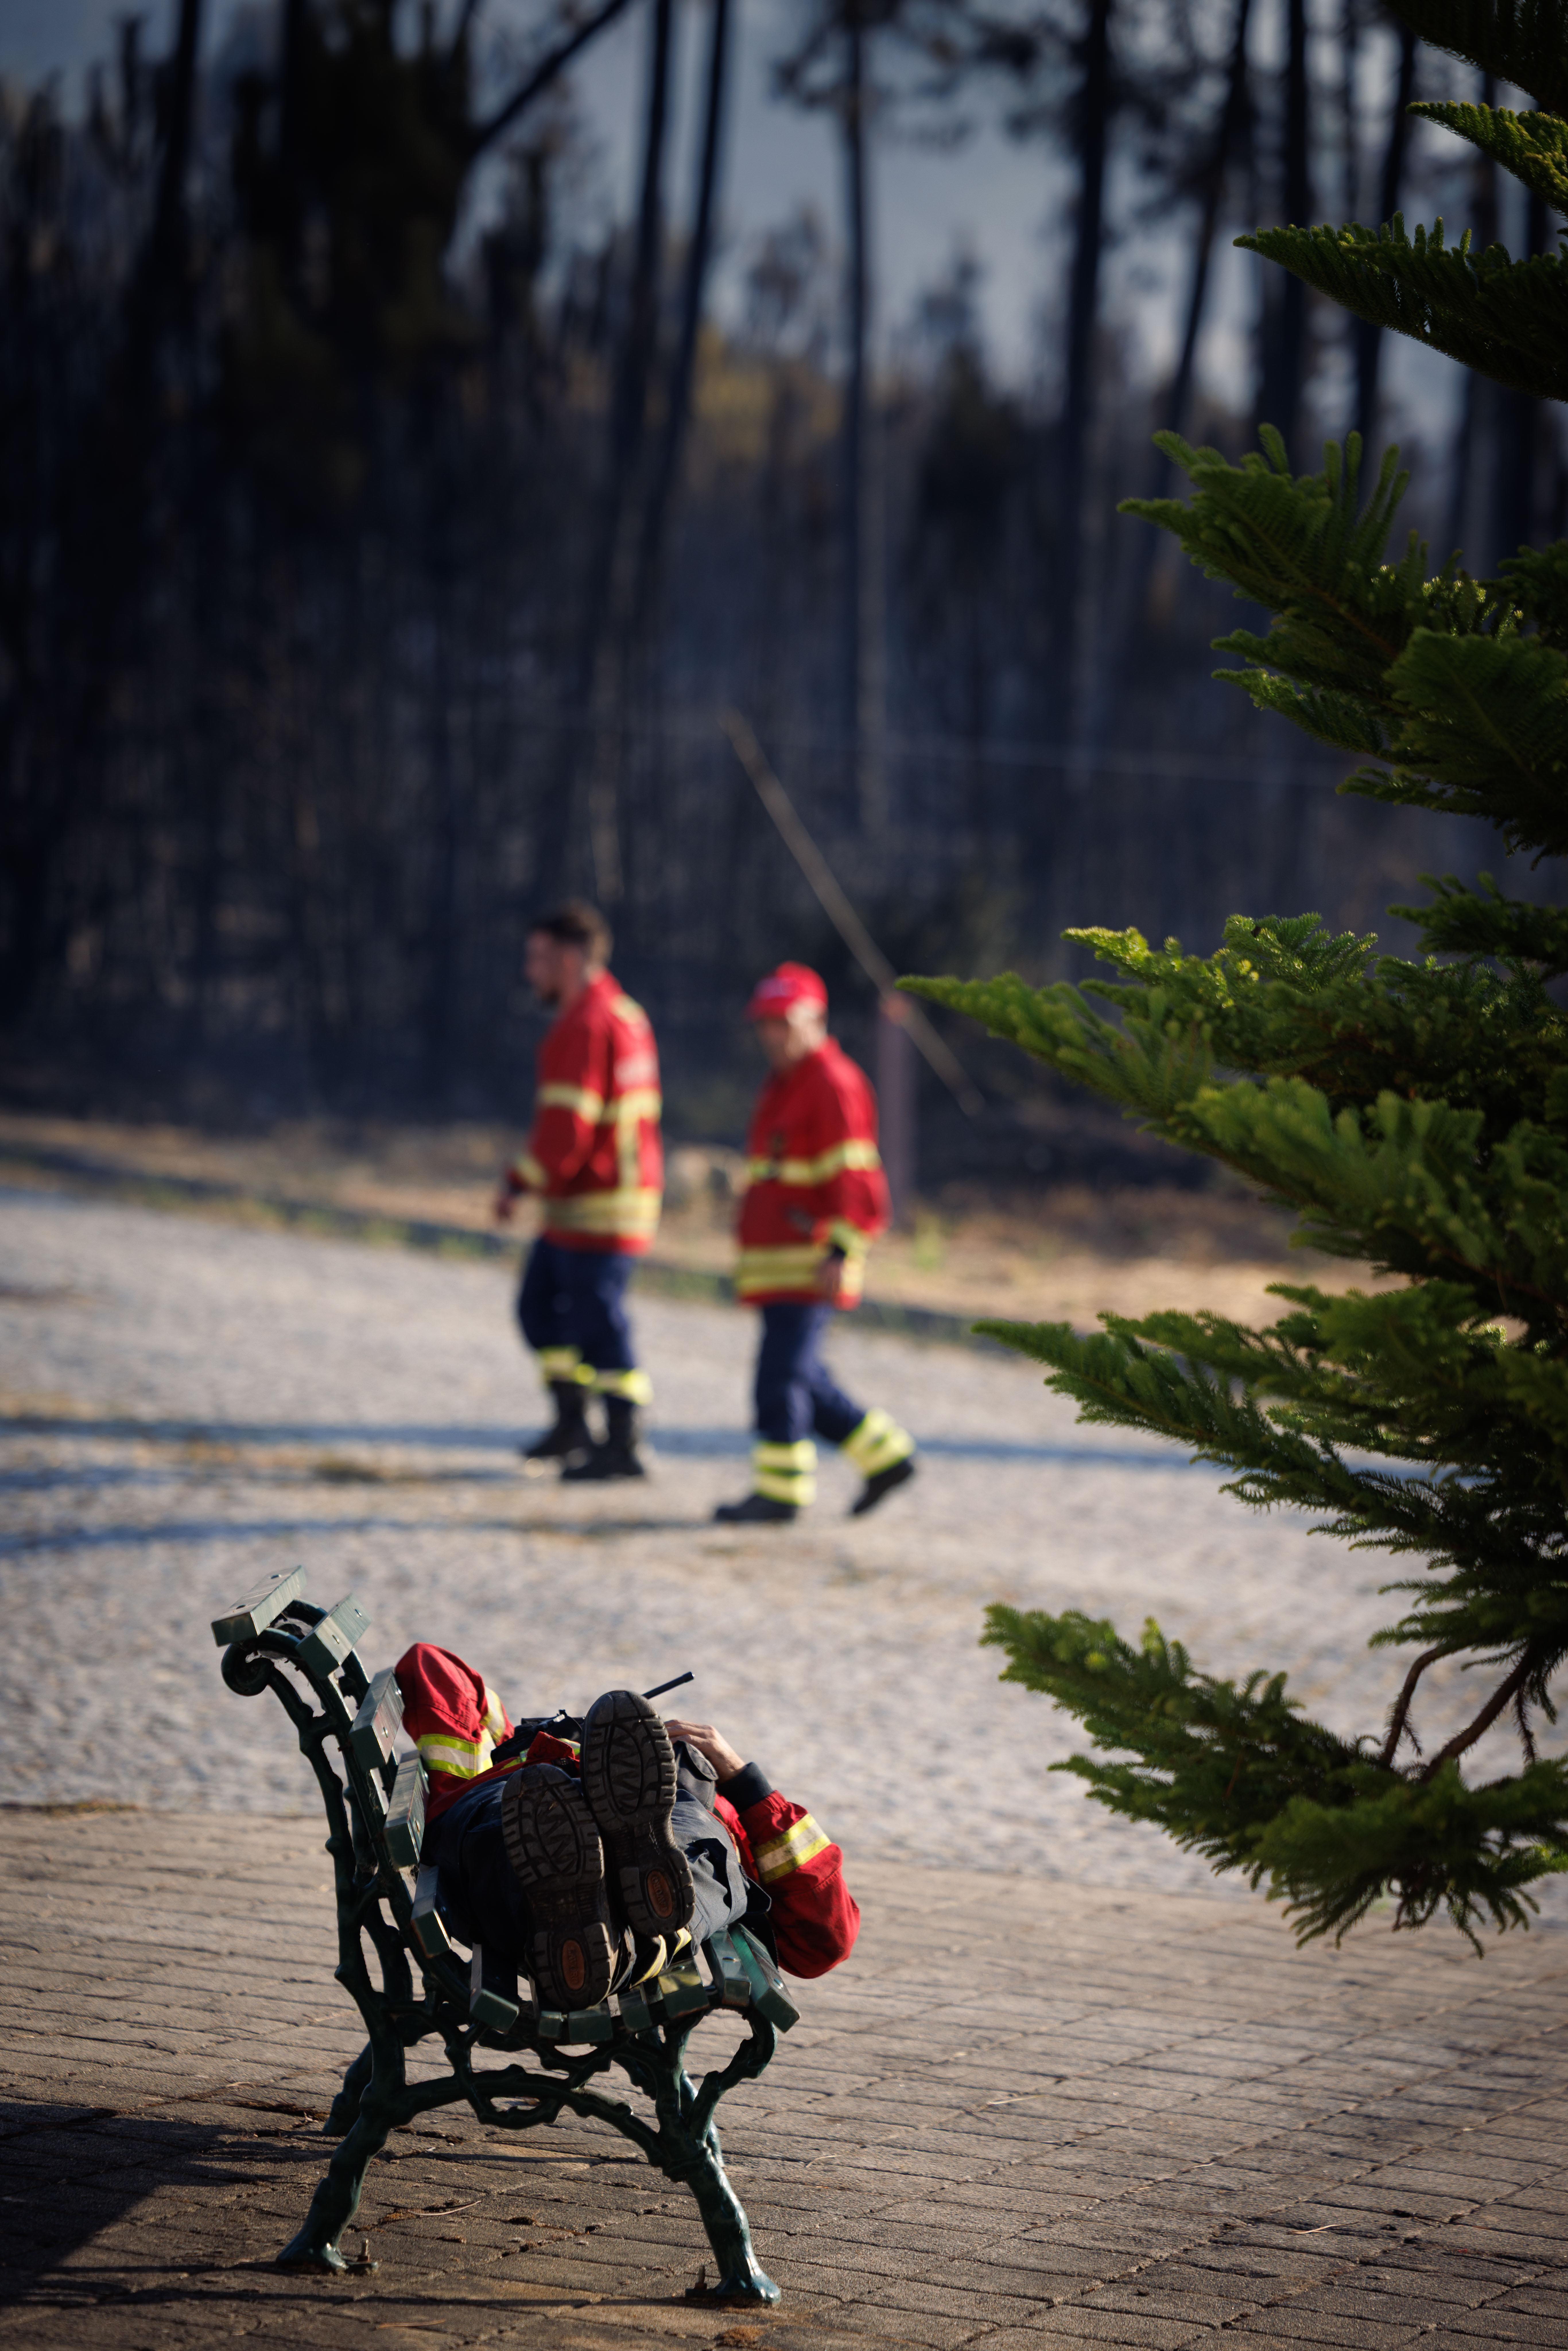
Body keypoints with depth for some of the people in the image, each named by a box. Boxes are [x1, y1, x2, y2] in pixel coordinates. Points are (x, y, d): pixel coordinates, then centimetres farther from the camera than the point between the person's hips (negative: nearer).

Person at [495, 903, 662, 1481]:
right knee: (539, 1304, 16)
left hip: (596, 1209, -10)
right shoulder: (624, 1013, 15)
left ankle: (623, 1446, 0)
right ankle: (572, 1423, 20)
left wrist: (519, 1183, -14)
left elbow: (566, 1129, -23)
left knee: (598, 1319, -5)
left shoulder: (585, 1026, -18)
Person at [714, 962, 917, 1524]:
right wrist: (750, 1260, 28)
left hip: (811, 1261, -10)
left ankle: (781, 1491, -5)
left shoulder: (833, 1084, -11)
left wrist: (839, 1252, -24)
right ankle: (885, 1453, 18)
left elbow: (850, 1175, -18)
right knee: (799, 1374, 10)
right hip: (773, 1260, 10)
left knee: (783, 1371, -10)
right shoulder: (783, 1086, 20)